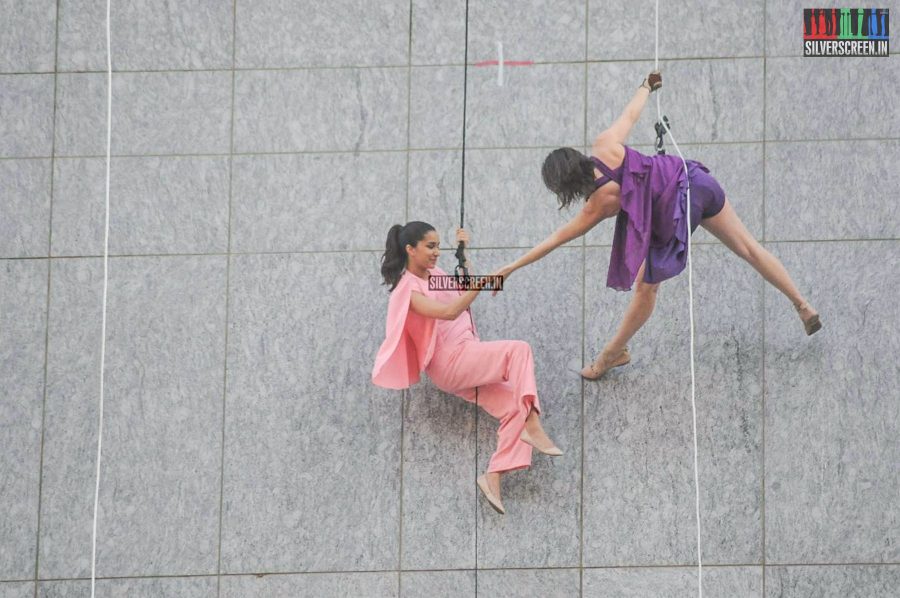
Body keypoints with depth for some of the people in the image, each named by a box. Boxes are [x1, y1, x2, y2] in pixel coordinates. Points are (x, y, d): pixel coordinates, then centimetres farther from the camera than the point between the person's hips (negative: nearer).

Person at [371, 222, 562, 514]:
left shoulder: (434, 274, 18)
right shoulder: (408, 289, -9)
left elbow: (465, 291, 34)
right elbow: (449, 312, -24)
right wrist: (483, 283, -34)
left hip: (470, 360, 8)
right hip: (450, 361, -8)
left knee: (516, 407, -12)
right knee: (519, 350, -25)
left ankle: (494, 476, -23)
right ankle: (533, 427, -35)